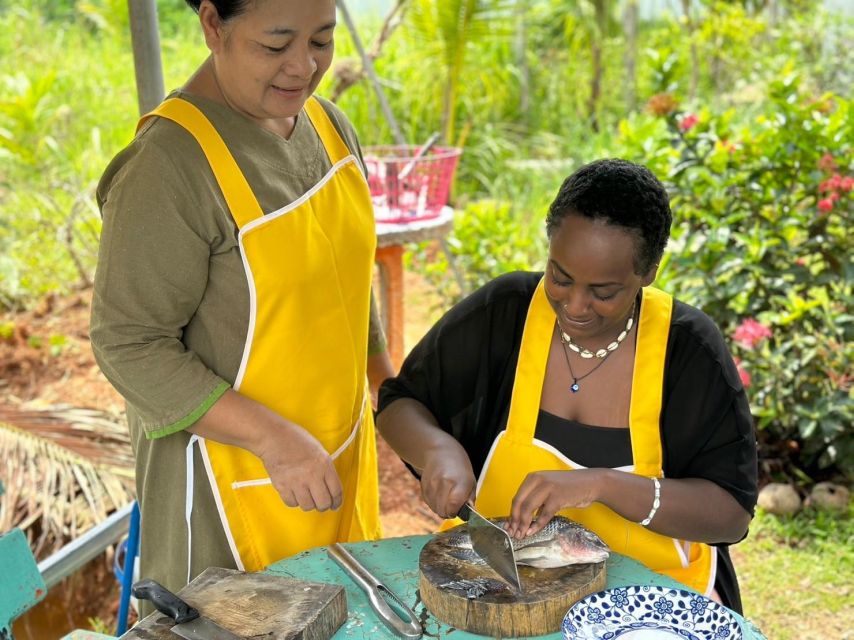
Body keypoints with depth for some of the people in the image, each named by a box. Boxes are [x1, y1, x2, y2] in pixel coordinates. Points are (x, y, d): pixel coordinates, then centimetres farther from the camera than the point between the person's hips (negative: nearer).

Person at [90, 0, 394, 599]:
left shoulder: (329, 124, 1)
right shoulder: (170, 165, -24)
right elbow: (129, 346, -21)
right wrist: (273, 438, -26)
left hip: (344, 445, 7)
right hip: (235, 471, -7)